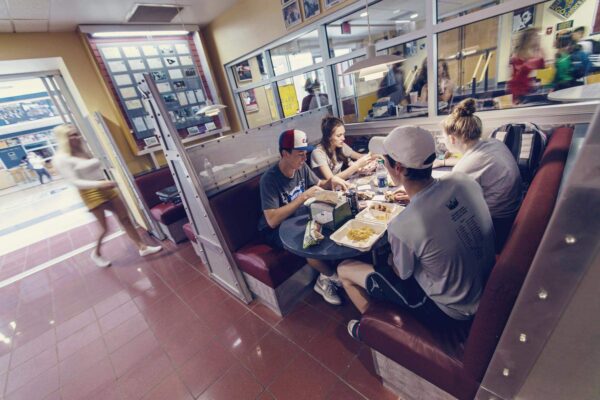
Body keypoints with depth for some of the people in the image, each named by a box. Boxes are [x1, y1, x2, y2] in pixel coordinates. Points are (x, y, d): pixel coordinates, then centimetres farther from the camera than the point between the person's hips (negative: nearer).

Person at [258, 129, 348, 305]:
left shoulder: (302, 168, -6)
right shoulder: (269, 179, -26)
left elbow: (318, 184, 11)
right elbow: (272, 220, -34)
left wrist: (331, 181, -13)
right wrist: (304, 196, -34)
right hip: (274, 230, -7)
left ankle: (325, 280, -1)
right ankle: (332, 276, -2)